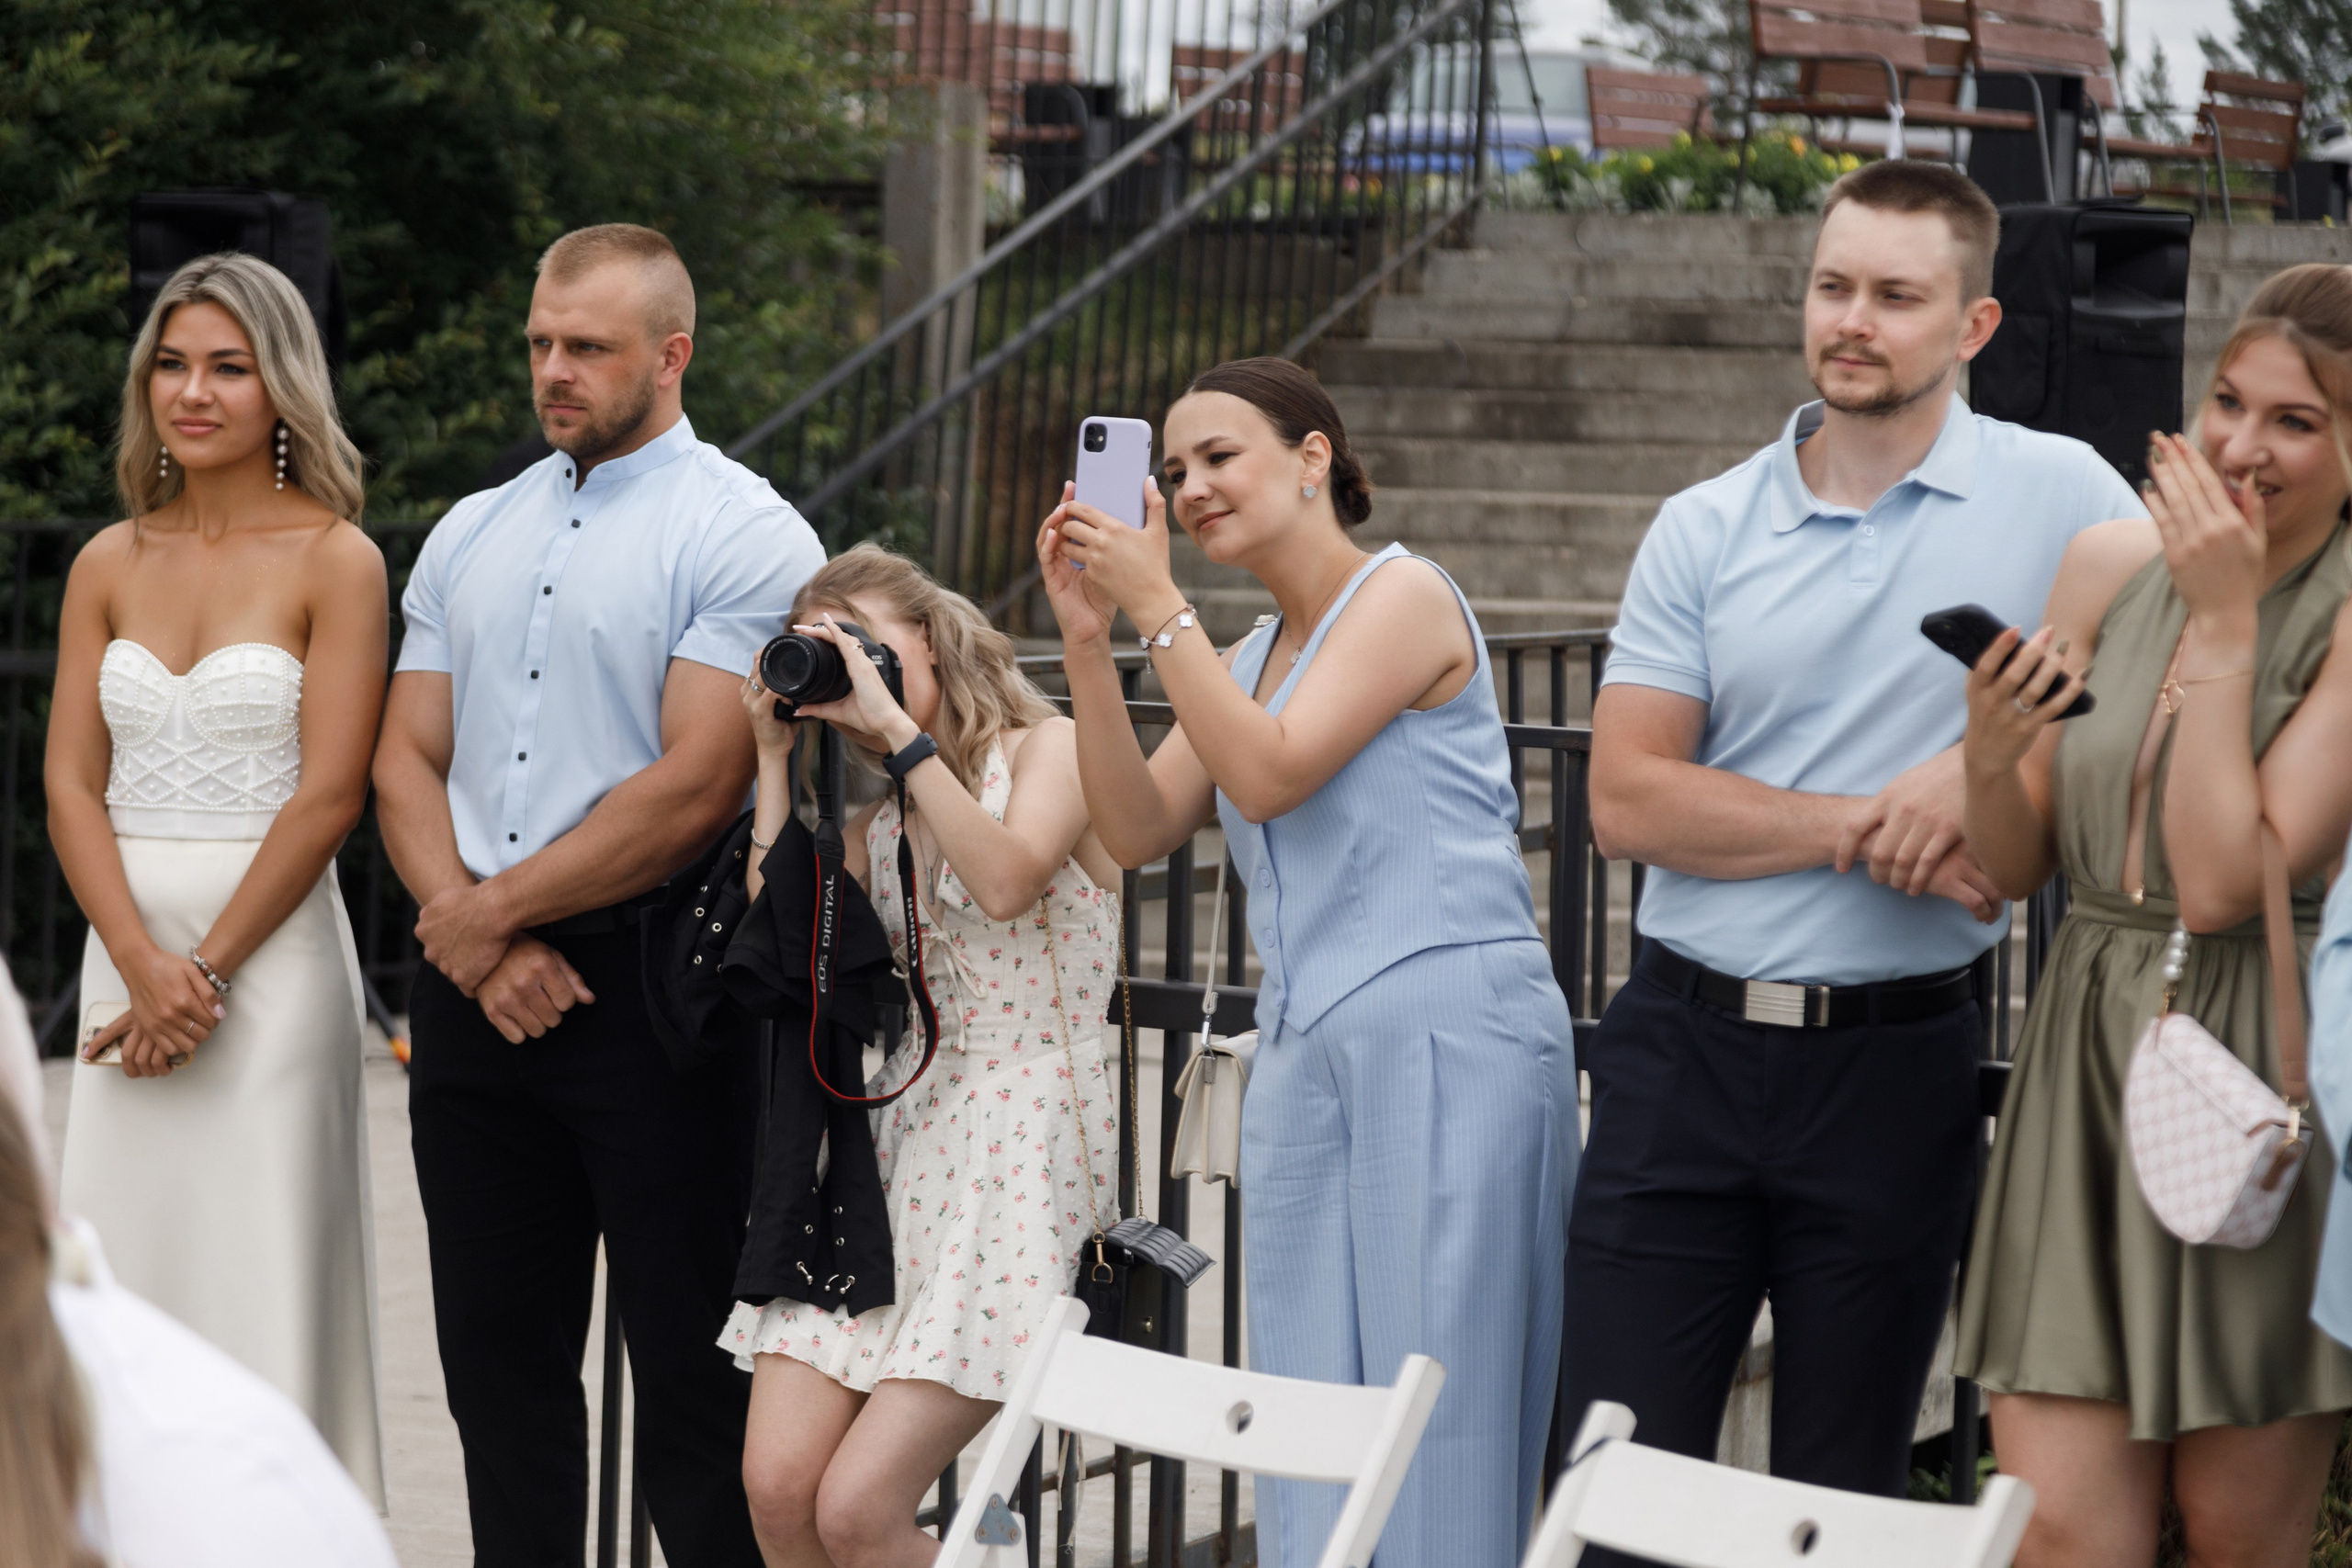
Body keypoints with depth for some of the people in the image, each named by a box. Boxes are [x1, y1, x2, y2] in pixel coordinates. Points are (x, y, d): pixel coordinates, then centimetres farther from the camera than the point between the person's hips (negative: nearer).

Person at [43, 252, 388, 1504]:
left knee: (258, 1276, -4)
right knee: (120, 1276, 4)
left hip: (271, 952, -4)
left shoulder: (333, 560, -3)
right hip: (125, 953, 4)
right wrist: (143, 967, -9)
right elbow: (71, 783, 5)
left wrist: (209, 969, -12)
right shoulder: (110, 566, 10)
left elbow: (327, 796, -9)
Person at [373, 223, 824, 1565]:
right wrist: (478, 939, -7)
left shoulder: (744, 536, -6)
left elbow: (697, 788, -14)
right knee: (500, 1356, 10)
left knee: (691, 1375, -4)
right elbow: (406, 760, 11)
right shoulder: (473, 536, 16)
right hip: (476, 996, 6)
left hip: (652, 985, -6)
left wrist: (491, 913, -9)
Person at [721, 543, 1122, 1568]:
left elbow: (1006, 880, -17)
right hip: (895, 1142, 6)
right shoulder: (880, 829, 21)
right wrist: (774, 757, 9)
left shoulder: (1050, 749, 3)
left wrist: (895, 723, -12)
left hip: (1022, 1154, -6)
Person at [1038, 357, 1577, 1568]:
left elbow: (1268, 774, -12)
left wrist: (1157, 606, -9)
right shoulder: (1248, 659, 20)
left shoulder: (1402, 597, -3)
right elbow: (1139, 829, 11)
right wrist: (1087, 639, 3)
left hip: (1449, 1045, -8)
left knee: (1434, 1423, -7)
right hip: (1304, 1058, 8)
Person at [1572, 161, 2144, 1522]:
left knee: (1843, 1497, 9)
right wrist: (1860, 828, -13)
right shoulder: (1704, 531, 5)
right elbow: (1627, 800, -3)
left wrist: (1980, 769, -13)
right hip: (1689, 1042, 1)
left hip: (1897, 1061, -1)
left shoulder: (2059, 499, 1)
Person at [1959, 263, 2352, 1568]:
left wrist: (2226, 625, -15)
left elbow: (2226, 885, -17)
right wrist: (1992, 752, -12)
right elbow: (2012, 871, 10)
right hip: (2085, 1072, 4)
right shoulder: (2109, 565, 7)